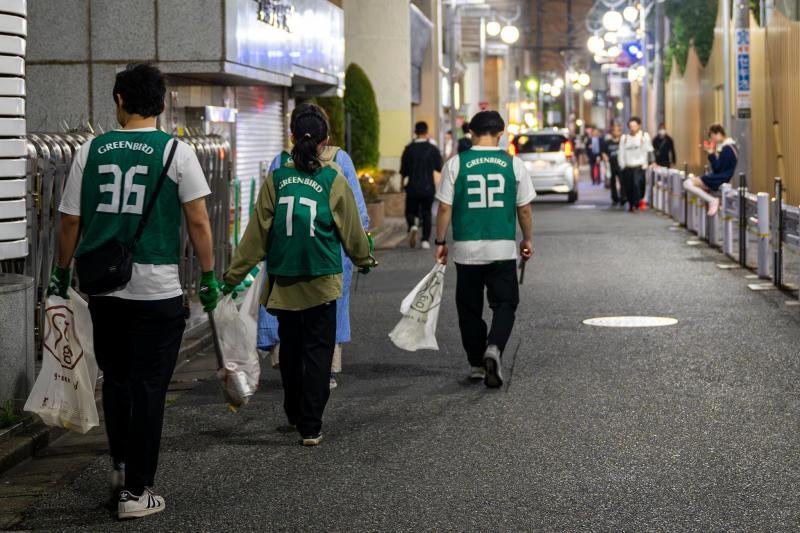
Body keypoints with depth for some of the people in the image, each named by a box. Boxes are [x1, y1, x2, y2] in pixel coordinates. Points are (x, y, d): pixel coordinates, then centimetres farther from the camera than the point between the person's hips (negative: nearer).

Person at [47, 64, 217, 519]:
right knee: (148, 387, 3)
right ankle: (136, 491, 5)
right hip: (157, 289, -3)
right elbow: (198, 222, -7)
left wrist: (63, 273, 19)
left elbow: (70, 221, 6)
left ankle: (122, 465, 30)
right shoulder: (176, 152, -5)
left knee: (116, 378, 21)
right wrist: (209, 277, 2)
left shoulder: (91, 151, 4)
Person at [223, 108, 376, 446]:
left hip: (283, 281, 2)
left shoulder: (276, 179, -2)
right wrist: (365, 260, 24)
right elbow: (351, 230, 5)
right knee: (317, 351, 3)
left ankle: (294, 415, 32)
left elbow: (256, 233, -2)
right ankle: (310, 427, 0)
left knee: (290, 348, 17)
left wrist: (234, 275, 4)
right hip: (321, 282, -2)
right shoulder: (333, 180, -6)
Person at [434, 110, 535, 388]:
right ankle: (494, 348, -17)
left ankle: (476, 364, 19)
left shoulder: (455, 164, -3)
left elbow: (445, 208, -3)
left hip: (466, 249, 0)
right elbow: (524, 209, 5)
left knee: (470, 308, 12)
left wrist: (440, 242, 8)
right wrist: (527, 240, 19)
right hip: (503, 248, 0)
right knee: (504, 303, 8)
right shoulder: (514, 164, -1)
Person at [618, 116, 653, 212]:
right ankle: (631, 204, 20)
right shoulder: (624, 138, 10)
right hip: (627, 167, 3)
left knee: (637, 184, -19)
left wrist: (645, 164, -8)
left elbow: (648, 151, -1)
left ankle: (636, 204, -15)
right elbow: (621, 153, 9)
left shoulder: (644, 136, 2)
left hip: (639, 166, -3)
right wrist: (622, 165, 1)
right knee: (628, 187, 4)